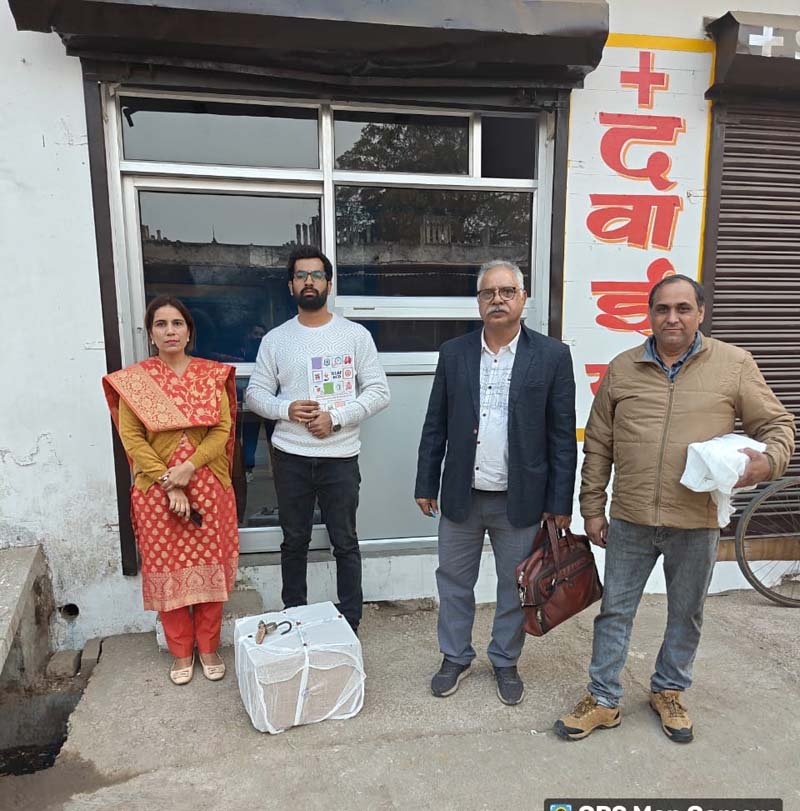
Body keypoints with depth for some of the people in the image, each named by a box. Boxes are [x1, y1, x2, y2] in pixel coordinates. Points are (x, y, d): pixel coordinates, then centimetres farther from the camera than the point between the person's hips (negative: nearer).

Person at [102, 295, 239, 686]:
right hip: (157, 492, 0)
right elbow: (132, 439, -7)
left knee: (209, 567, 8)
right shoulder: (132, 380, -1)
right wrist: (169, 484, -14)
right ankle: (181, 652, 28)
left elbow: (223, 429, -4)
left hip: (208, 487, 1)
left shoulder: (212, 374, 1)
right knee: (167, 571, 9)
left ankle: (208, 647, 27)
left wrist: (188, 468, -17)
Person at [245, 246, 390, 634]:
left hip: (340, 456, -2)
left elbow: (378, 391, -4)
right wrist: (286, 408, -14)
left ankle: (350, 622, 24)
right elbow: (254, 393, 6)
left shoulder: (356, 334, -1)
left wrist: (336, 417, -16)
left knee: (345, 543, 8)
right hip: (290, 457, 2)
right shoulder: (275, 339, 5)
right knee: (294, 542, 15)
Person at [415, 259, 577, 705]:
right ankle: (456, 657, 37)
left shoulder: (553, 355, -6)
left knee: (516, 587, 15)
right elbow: (435, 426, 5)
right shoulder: (454, 353, 1)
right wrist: (426, 485, 4)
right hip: (462, 496, 2)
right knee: (454, 582, 15)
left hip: (521, 499, -1)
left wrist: (560, 501, -5)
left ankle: (506, 661, 38)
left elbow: (563, 435, -4)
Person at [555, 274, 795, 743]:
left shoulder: (734, 364, -2)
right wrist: (593, 508, 4)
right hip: (629, 520, 1)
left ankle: (670, 692, 41)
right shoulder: (622, 369, 1)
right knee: (615, 611, 11)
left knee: (686, 615, 17)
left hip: (696, 523, 0)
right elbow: (598, 445, 5)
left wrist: (767, 461, -18)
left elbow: (777, 424, 4)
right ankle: (604, 700, 29)